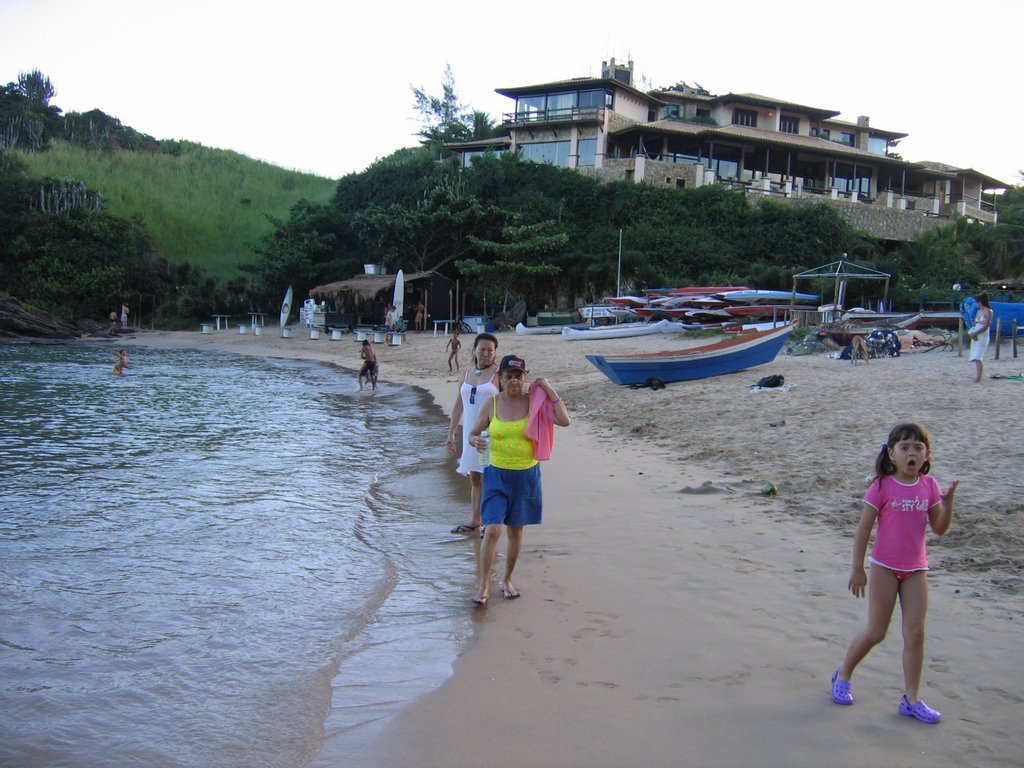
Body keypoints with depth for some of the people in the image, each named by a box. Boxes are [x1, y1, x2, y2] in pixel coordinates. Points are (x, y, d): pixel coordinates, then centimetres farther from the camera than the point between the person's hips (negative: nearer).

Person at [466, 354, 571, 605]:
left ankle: (507, 580, 30)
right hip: (497, 474, -1)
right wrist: (476, 441, -18)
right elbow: (473, 433, 5)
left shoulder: (534, 401, -4)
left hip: (526, 475, 1)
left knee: (515, 530, 12)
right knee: (492, 530, -11)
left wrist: (551, 392, -15)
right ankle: (484, 586, 3)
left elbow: (564, 421, -13)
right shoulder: (491, 404, -3)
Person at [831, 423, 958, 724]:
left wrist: (948, 501, -13)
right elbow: (863, 529, -10)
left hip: (916, 569, 4)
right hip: (885, 567, -4)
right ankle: (843, 675, 25)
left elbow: (939, 528, 5)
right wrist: (857, 569, -11)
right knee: (875, 632, 3)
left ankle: (911, 699, 11)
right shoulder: (882, 486, -12)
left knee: (915, 634, 3)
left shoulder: (929, 486, 1)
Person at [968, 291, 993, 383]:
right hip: (975, 337, 8)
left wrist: (975, 333, -18)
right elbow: (974, 324, 12)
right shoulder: (978, 311, 14)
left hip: (983, 337, -8)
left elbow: (985, 326, -15)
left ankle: (978, 377, -19)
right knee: (976, 357, 8)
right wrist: (972, 334, -7)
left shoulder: (988, 311, -8)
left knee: (978, 357, -17)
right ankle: (977, 375, 13)